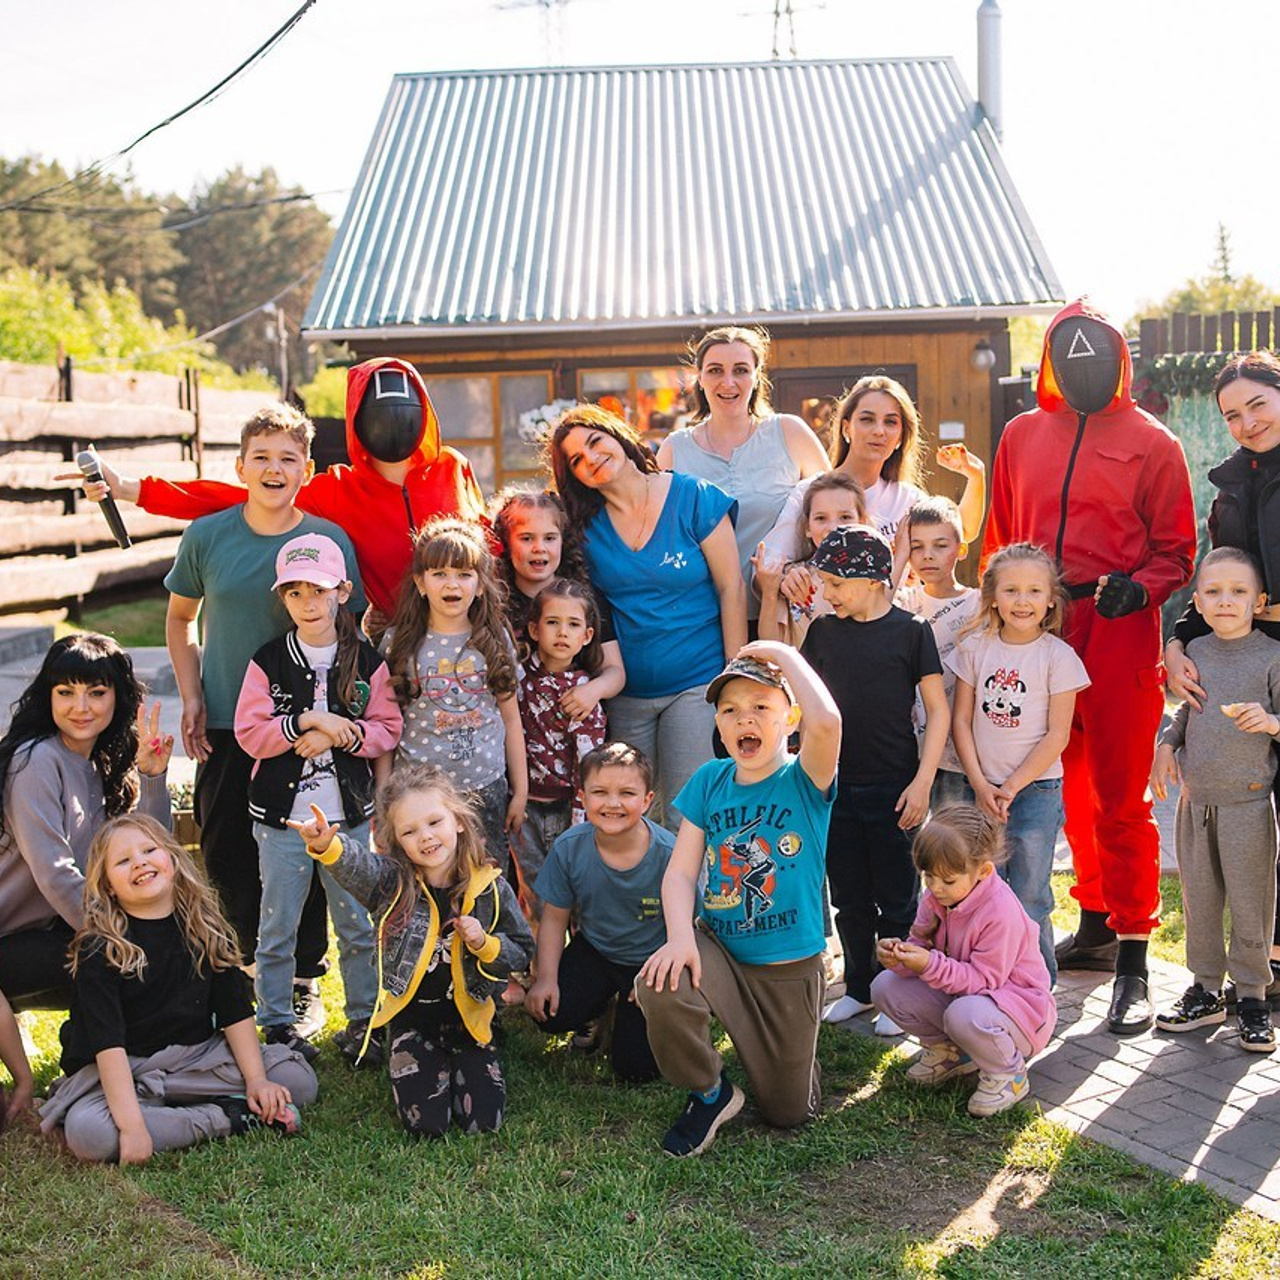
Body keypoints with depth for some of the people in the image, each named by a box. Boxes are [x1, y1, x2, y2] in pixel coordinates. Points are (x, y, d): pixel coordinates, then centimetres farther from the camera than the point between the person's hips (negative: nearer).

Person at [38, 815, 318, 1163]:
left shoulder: (205, 928, 1)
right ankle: (228, 1118, -21)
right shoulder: (99, 950, -13)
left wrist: (256, 1080, -10)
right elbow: (107, 1042, -21)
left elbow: (235, 1011, 1)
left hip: (197, 1059, 4)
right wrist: (131, 1125, -30)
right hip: (121, 1070, -3)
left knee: (299, 1080, -12)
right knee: (88, 1133, -36)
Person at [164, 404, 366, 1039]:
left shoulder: (332, 540, -6)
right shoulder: (206, 536, -2)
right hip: (224, 726, 2)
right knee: (224, 854, 7)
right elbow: (180, 618, 11)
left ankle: (303, 985, 19)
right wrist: (191, 696, 2)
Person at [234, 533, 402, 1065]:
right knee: (278, 927, 7)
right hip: (282, 815, -1)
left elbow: (389, 730, -1)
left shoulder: (367, 661, 1)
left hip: (350, 814, 1)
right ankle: (276, 1022, 22)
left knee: (359, 925, 9)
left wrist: (339, 736, -16)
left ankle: (362, 1020, 24)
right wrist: (306, 722, -21)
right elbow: (249, 732, -9)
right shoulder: (268, 662, -2)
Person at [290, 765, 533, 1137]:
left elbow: (521, 953, 1)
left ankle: (459, 1063, 27)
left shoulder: (490, 887, -9)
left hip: (466, 1016, 1)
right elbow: (356, 863, -35)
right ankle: (436, 1069, 26)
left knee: (483, 1121, -5)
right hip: (412, 1017, -1)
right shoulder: (393, 882, -12)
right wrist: (326, 845, -57)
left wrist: (486, 946, -20)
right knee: (426, 1126, -8)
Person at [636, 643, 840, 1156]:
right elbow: (681, 870, -7)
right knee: (659, 986, -32)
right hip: (718, 947, 2)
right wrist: (680, 936, -25)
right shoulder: (710, 781, -1)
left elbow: (826, 721, -37)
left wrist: (782, 653, -25)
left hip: (789, 966, -2)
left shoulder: (804, 781, -13)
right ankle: (709, 1094, -3)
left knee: (788, 1113, 6)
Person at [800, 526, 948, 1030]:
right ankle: (859, 988, 28)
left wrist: (922, 783, -11)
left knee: (897, 898, 5)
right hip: (838, 785, 4)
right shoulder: (823, 631, 5)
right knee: (849, 898, 13)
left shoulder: (910, 631, -7)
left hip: (894, 788, -4)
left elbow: (938, 711, -5)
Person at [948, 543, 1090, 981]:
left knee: (1029, 901, 2)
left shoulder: (1058, 656, -6)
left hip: (1036, 790, -3)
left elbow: (1057, 735, -7)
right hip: (981, 789, 3)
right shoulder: (975, 647, 3)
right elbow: (961, 719, 3)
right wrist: (981, 785, -6)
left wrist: (1010, 788, -11)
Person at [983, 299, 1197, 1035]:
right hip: (1038, 634, 4)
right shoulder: (1023, 436, 12)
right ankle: (1096, 927, 28)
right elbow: (1001, 537, 18)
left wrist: (1139, 588, -17)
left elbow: (1177, 551, 2)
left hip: (1119, 635, -4)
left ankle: (1133, 961, 2)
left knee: (1119, 799, -4)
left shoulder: (1151, 443, 1)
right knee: (1073, 792, 13)